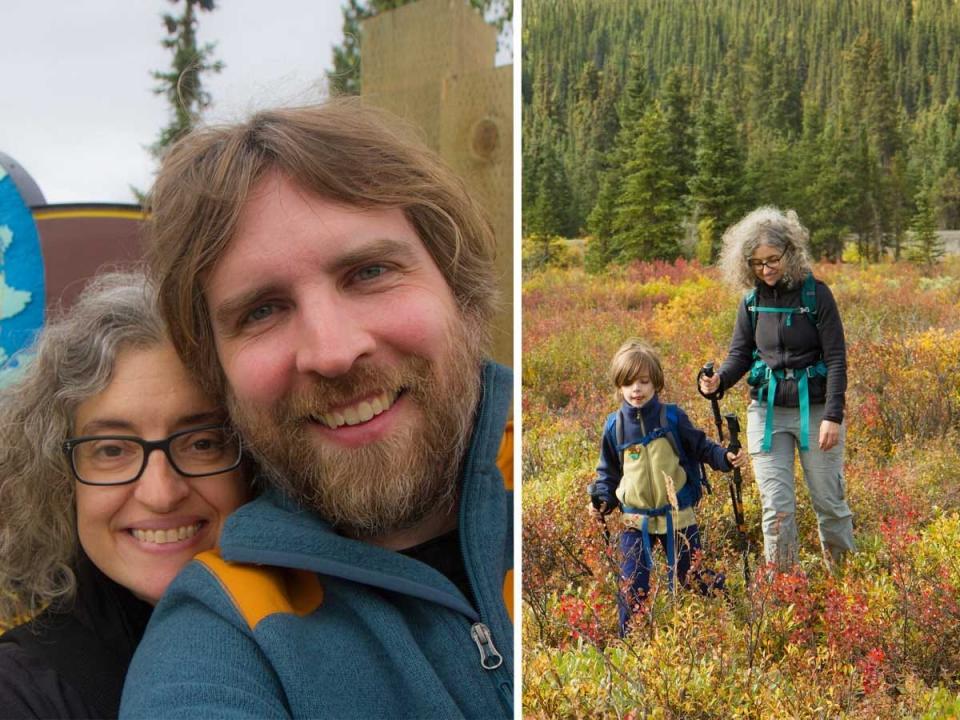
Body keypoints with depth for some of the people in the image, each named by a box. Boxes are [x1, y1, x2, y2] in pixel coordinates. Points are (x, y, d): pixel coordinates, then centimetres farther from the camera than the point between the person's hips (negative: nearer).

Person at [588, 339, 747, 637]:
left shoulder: (672, 417, -6)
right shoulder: (614, 426, 0)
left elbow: (701, 447, 1)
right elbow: (609, 471, 10)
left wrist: (727, 457, -17)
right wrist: (602, 499, -5)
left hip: (677, 516, -1)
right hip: (635, 520, 1)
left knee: (691, 576, 10)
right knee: (632, 586, 1)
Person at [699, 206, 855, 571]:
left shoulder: (816, 294, -9)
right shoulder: (751, 302, 2)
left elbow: (836, 358, -9)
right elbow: (740, 355, 7)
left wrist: (833, 416, -15)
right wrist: (718, 381, -15)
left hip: (815, 410, -3)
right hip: (767, 411, 3)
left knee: (829, 500, 10)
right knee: (777, 506, 1)